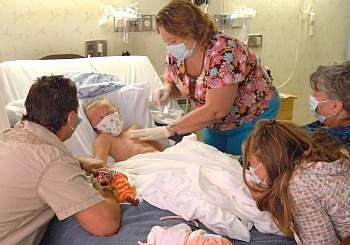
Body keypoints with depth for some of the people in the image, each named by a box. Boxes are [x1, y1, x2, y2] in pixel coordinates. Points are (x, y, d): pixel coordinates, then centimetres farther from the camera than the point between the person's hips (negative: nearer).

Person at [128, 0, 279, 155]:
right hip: (215, 125, 6)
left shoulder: (223, 51, -32)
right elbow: (171, 82, 8)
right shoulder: (175, 53, -11)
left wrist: (167, 130, -33)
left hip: (253, 119, -6)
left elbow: (215, 110, -35)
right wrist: (167, 90, -18)